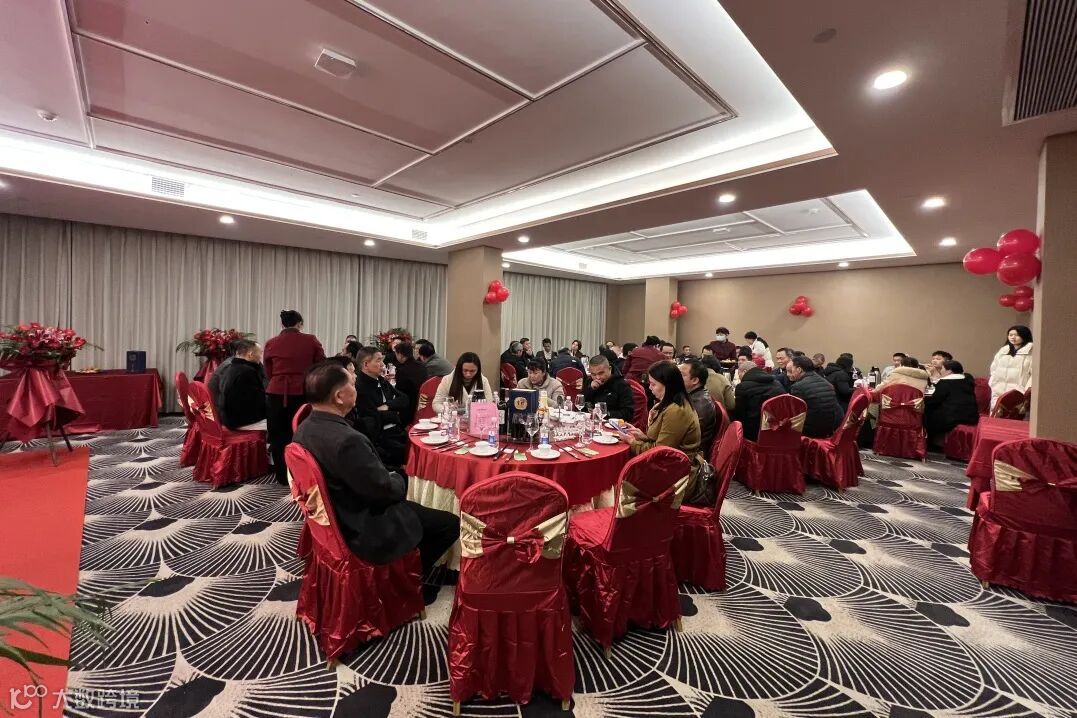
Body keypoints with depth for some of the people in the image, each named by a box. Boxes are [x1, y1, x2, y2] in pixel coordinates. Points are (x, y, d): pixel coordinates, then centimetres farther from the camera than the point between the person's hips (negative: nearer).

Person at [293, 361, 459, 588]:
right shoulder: (347, 440, -35)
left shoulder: (305, 428, -4)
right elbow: (387, 490, -25)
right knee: (451, 523, 3)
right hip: (365, 531, -9)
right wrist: (400, 479, -4)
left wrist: (392, 475, 3)